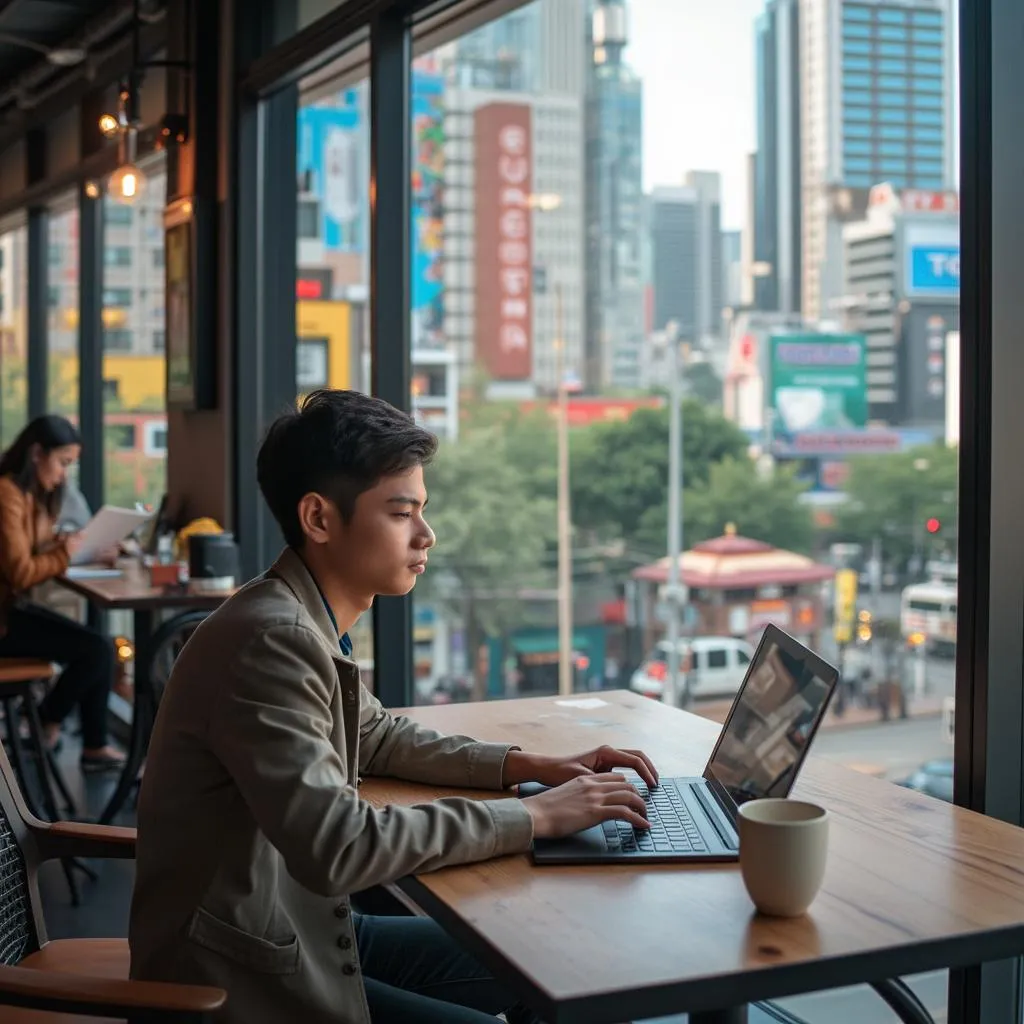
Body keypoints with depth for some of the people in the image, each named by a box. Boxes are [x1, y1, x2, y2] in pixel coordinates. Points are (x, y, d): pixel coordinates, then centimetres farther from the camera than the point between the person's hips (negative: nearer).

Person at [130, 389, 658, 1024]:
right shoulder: (272, 639, -25)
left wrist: (524, 767, 5)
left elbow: (375, 736, 19)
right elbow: (337, 847, -31)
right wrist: (534, 817, -24)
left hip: (297, 926, 9)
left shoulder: (312, 622, 3)